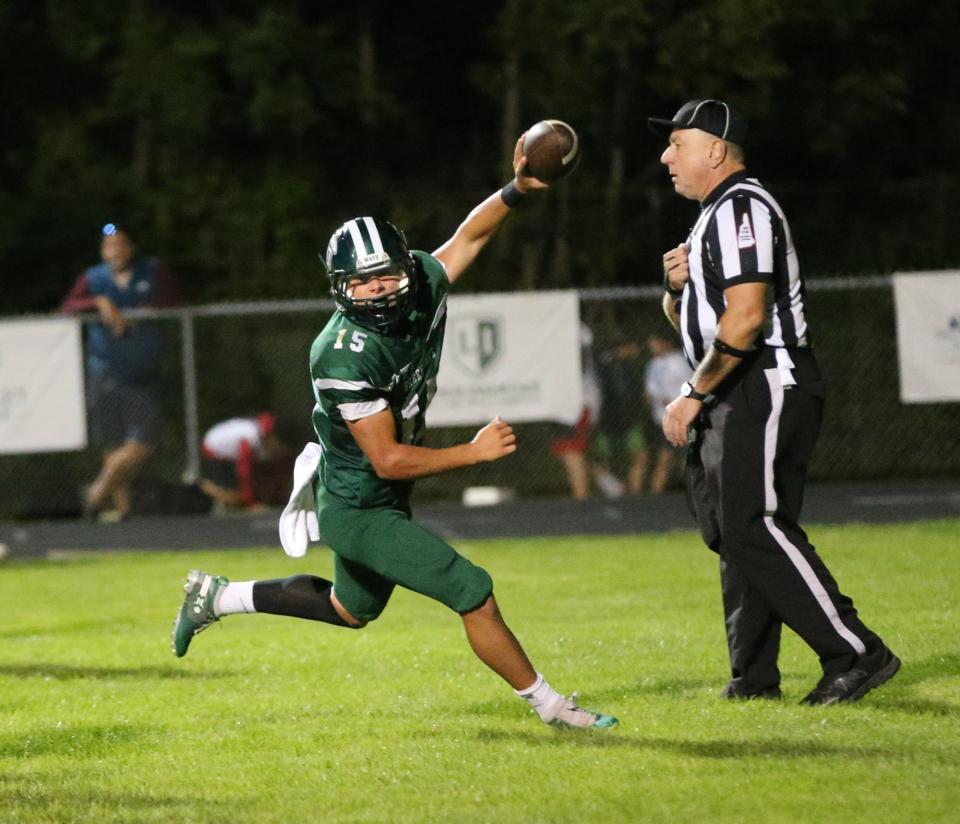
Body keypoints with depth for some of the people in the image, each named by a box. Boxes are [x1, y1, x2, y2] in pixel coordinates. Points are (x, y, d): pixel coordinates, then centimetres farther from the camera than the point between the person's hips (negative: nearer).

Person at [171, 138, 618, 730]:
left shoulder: (424, 287, -11)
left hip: (385, 500, 9)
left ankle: (220, 596, 37)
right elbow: (388, 460, -27)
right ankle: (547, 703, 7)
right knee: (473, 593, -9)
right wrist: (474, 453, -23)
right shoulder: (345, 356, -30)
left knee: (351, 610, 28)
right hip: (360, 509, -9)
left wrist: (517, 190, -9)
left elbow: (469, 236, 8)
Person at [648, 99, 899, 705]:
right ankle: (754, 675, 13)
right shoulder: (718, 215, 23)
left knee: (754, 527, -17)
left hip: (765, 386, -11)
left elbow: (745, 318, -22)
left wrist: (693, 395, -18)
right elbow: (687, 320, 28)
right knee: (733, 531, 9)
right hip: (734, 403, 11)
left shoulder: (740, 208, -12)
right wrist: (677, 285, 5)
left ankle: (857, 654, -19)